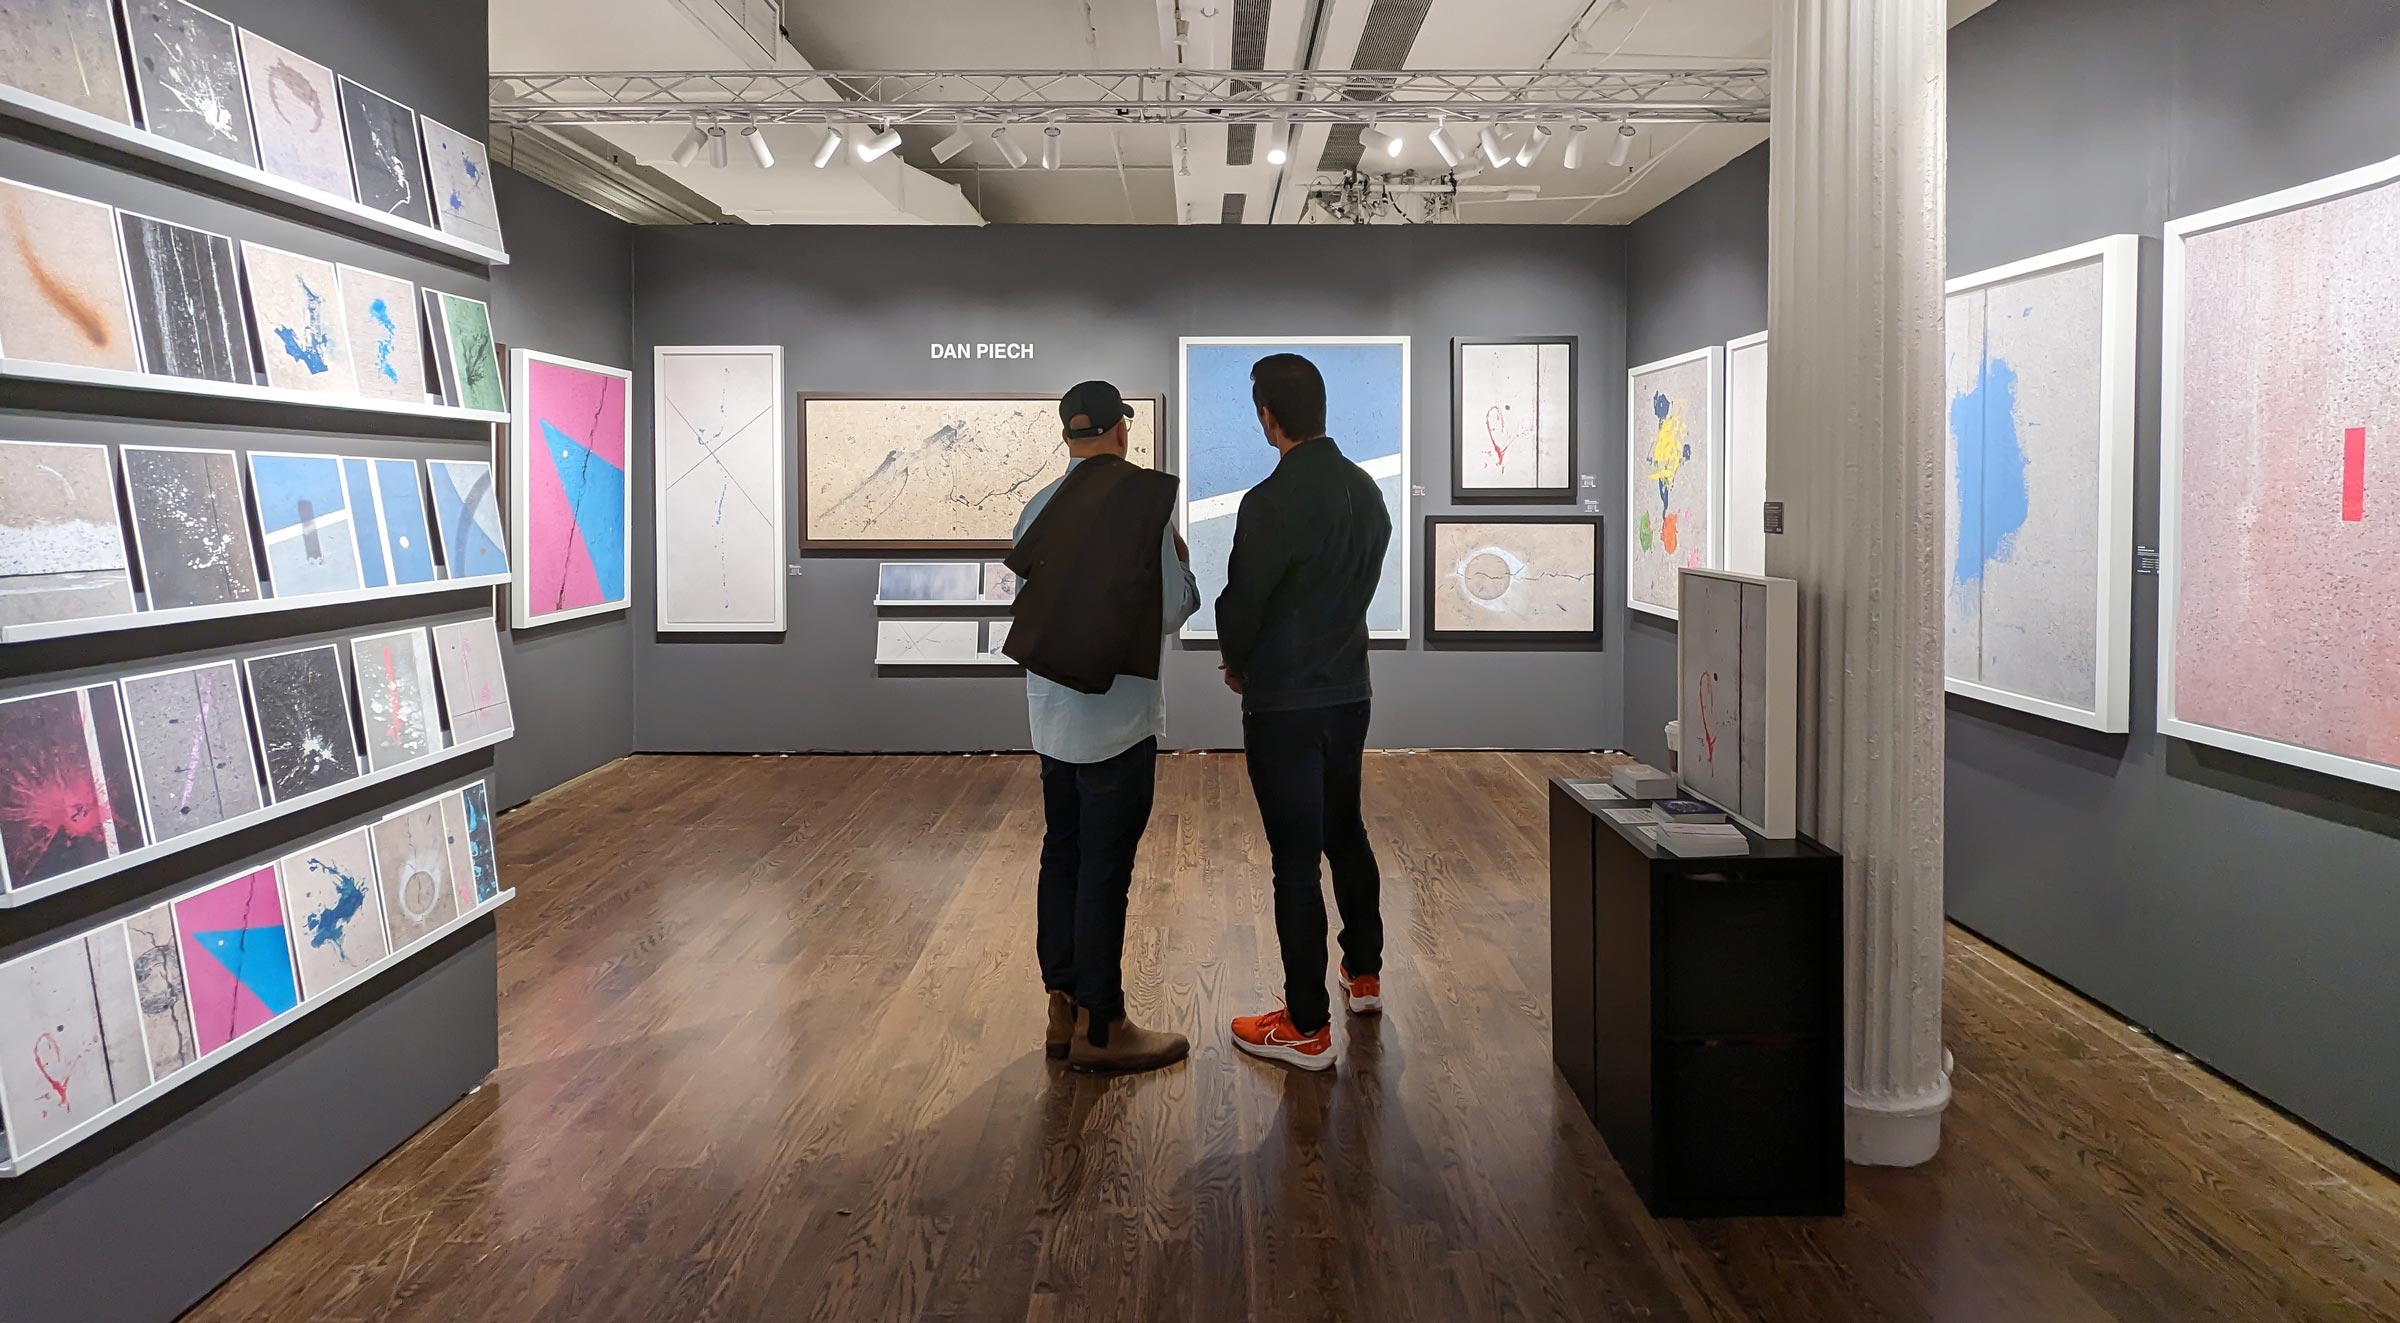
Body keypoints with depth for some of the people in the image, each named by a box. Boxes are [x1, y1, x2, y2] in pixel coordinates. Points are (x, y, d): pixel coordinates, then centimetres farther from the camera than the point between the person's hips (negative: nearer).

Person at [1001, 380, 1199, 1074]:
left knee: (1062, 857, 14)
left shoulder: (1038, 509, 5)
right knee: (1106, 868, 1)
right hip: (1116, 712, -6)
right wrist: (1181, 563, 7)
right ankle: (1099, 1026, 9)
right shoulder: (1146, 503, -13)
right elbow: (1170, 612, -11)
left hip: (1051, 709, 6)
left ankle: (1065, 1009, 23)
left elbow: (1027, 598, 11)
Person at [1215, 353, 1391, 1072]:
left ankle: (1307, 1027, 6)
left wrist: (1238, 664, 7)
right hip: (1350, 692, 8)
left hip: (1284, 706, -8)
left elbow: (1241, 602, -13)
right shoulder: (1367, 491, 5)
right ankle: (1364, 974, 38)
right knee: (1346, 833, 22)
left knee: (1295, 860, -1)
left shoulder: (1272, 502, -20)